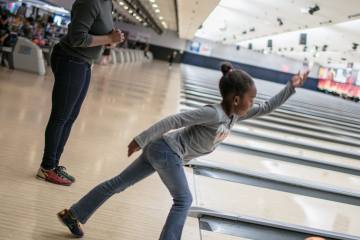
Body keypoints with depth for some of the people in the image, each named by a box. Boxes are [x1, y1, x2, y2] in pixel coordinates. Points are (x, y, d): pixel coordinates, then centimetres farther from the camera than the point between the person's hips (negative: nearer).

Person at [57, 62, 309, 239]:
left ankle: (73, 214, 21)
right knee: (183, 200, 1)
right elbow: (174, 120, -23)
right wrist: (141, 141, -21)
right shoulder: (214, 114, -21)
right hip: (167, 151, -9)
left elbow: (266, 109, 16)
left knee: (119, 183, 12)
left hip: (161, 150, 9)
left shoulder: (234, 115, 7)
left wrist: (291, 87, 14)